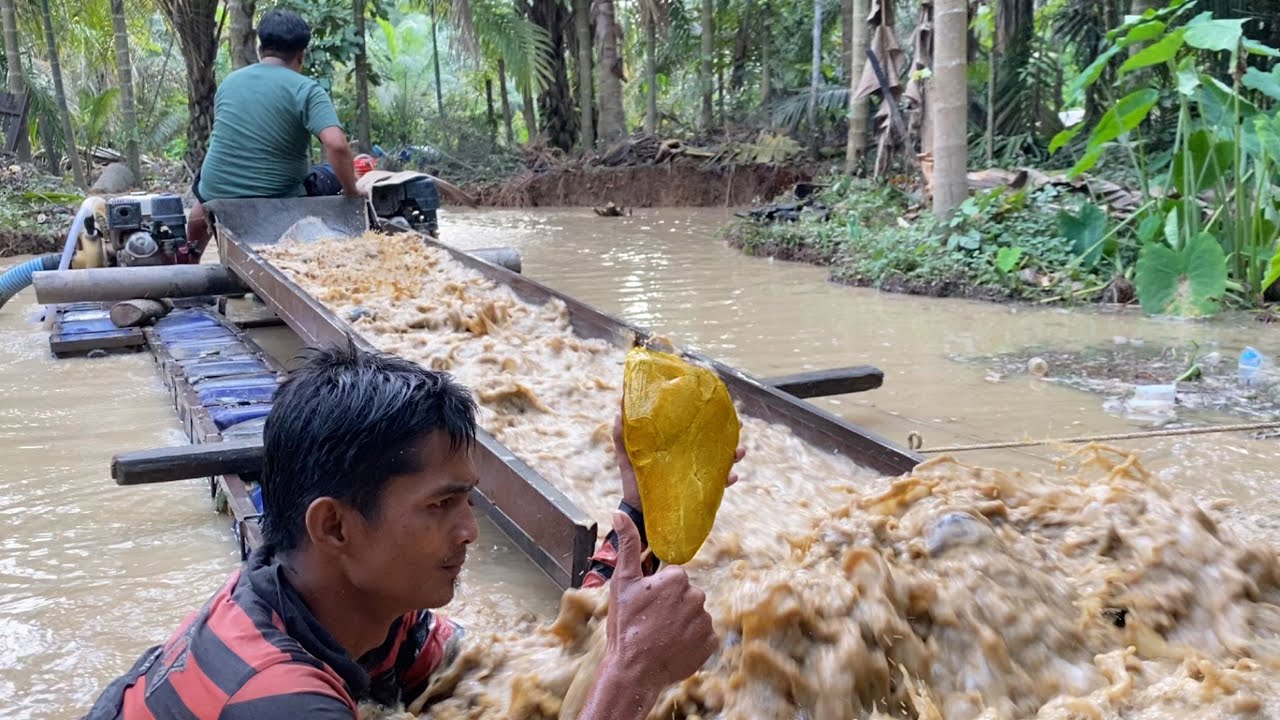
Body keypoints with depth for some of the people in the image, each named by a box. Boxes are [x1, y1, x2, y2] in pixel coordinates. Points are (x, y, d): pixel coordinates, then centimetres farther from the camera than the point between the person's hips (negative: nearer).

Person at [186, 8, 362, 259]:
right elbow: (337, 145, -26)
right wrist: (351, 192, -13)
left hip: (218, 194, 5)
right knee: (333, 174, 18)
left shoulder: (229, 82, 7)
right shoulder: (306, 90, -10)